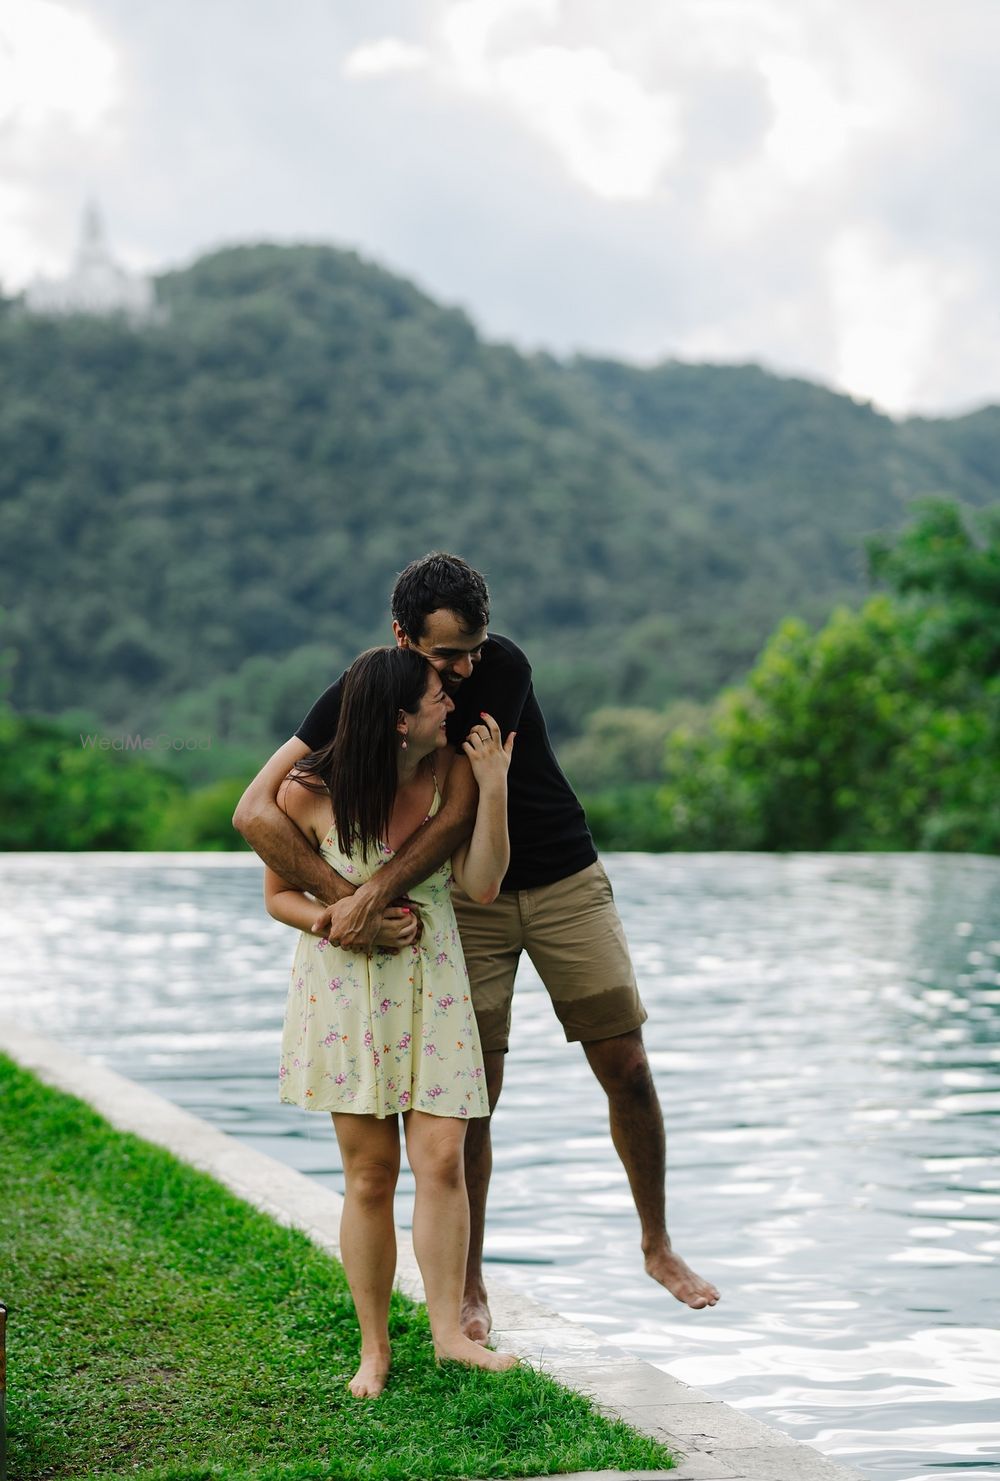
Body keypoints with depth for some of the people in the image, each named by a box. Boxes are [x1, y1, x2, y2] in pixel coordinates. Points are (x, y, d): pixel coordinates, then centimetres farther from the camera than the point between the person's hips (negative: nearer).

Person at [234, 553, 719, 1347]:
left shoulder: (503, 668, -21)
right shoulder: (360, 698, -16)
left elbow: (460, 813, -24)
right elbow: (256, 811, -22)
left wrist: (374, 895, -32)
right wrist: (345, 898, -30)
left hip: (564, 880, 0)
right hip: (466, 899, 0)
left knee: (628, 1071, -1)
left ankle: (658, 1245, 18)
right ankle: (470, 1284, 12)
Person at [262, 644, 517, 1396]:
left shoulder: (450, 772, -6)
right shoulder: (311, 792, -14)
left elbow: (482, 885, -10)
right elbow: (279, 896, -1)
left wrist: (493, 787, -19)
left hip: (431, 982, 2)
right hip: (345, 988, -2)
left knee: (442, 1160, -7)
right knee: (370, 1174, 0)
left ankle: (450, 1329, 3)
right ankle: (374, 1347, 12)